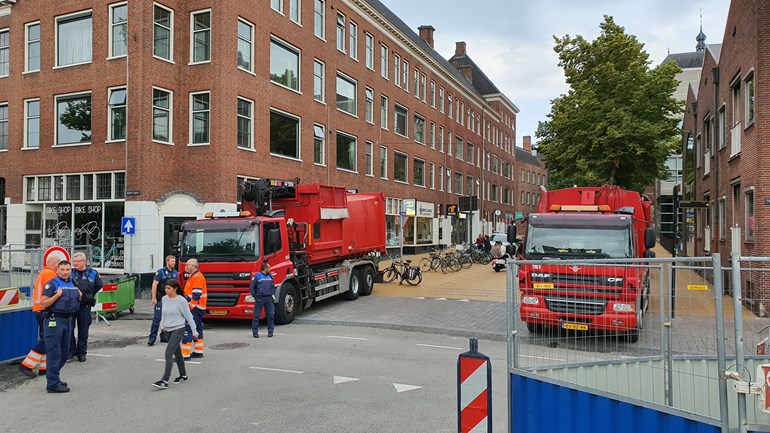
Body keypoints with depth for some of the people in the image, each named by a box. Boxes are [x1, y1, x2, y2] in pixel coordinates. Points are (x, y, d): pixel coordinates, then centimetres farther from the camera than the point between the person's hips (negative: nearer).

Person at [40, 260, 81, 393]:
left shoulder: (72, 284, 14)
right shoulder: (52, 284, -9)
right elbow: (43, 303, -15)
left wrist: (79, 296, 10)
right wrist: (57, 294, -23)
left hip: (68, 319, 8)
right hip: (54, 320, -8)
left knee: (64, 352, 14)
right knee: (54, 353, -6)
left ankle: (53, 378, 27)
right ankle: (53, 384, -2)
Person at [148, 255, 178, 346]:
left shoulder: (175, 273, 9)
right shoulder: (161, 272, -8)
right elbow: (154, 285, -12)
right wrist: (154, 298, -16)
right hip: (161, 299, -6)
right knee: (157, 318, -7)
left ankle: (164, 337, 18)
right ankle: (151, 338, -3)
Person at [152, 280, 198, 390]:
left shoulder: (181, 300, -14)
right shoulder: (164, 299, 3)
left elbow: (188, 316, -8)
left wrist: (194, 331, -4)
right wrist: (162, 325, 7)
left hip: (178, 330, -7)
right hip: (168, 330, 7)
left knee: (168, 353, -15)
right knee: (177, 353, 16)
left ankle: (165, 381, -15)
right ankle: (183, 376, 30)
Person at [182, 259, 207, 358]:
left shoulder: (197, 277, -16)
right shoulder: (193, 276, 18)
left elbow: (196, 295, -22)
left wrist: (190, 307, -22)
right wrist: (190, 306, 22)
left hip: (194, 309, -11)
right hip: (197, 308, 11)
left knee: (187, 330, -11)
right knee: (197, 330, 14)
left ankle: (185, 354, -11)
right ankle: (198, 352, 20)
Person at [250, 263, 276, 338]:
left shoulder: (270, 276, 13)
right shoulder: (257, 276, -4)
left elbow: (273, 286, 24)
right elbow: (251, 287, -4)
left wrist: (273, 294, 11)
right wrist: (255, 297, -9)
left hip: (269, 298, 4)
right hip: (260, 298, -4)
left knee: (271, 315, 1)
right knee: (257, 316, 0)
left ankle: (270, 331, 10)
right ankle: (255, 332, 8)